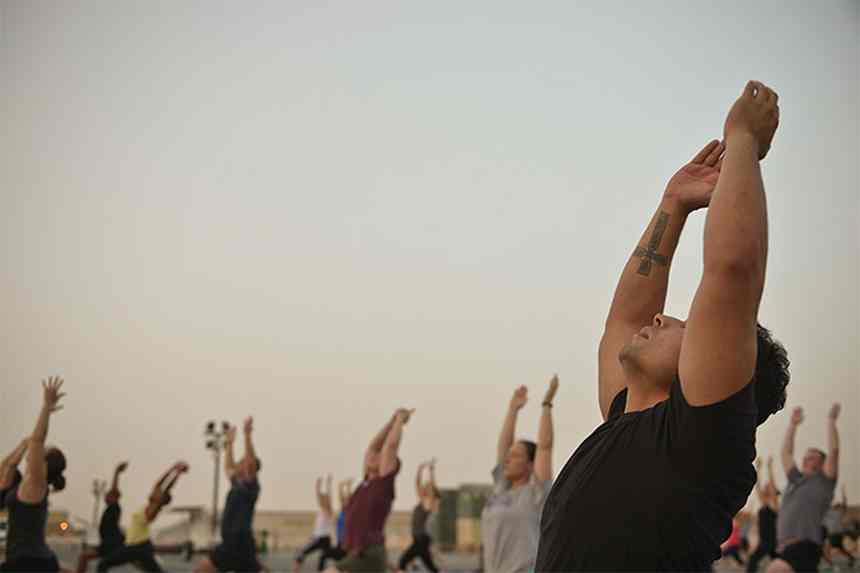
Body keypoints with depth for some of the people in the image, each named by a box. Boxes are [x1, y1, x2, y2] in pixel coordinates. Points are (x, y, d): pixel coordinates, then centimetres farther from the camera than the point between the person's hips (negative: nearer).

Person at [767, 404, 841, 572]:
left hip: (806, 546, -8)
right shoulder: (795, 479, 22)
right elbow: (786, 452, 27)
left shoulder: (824, 481, 6)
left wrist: (831, 421, 4)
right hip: (784, 546, 8)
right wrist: (793, 424, 28)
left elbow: (833, 451, -3)